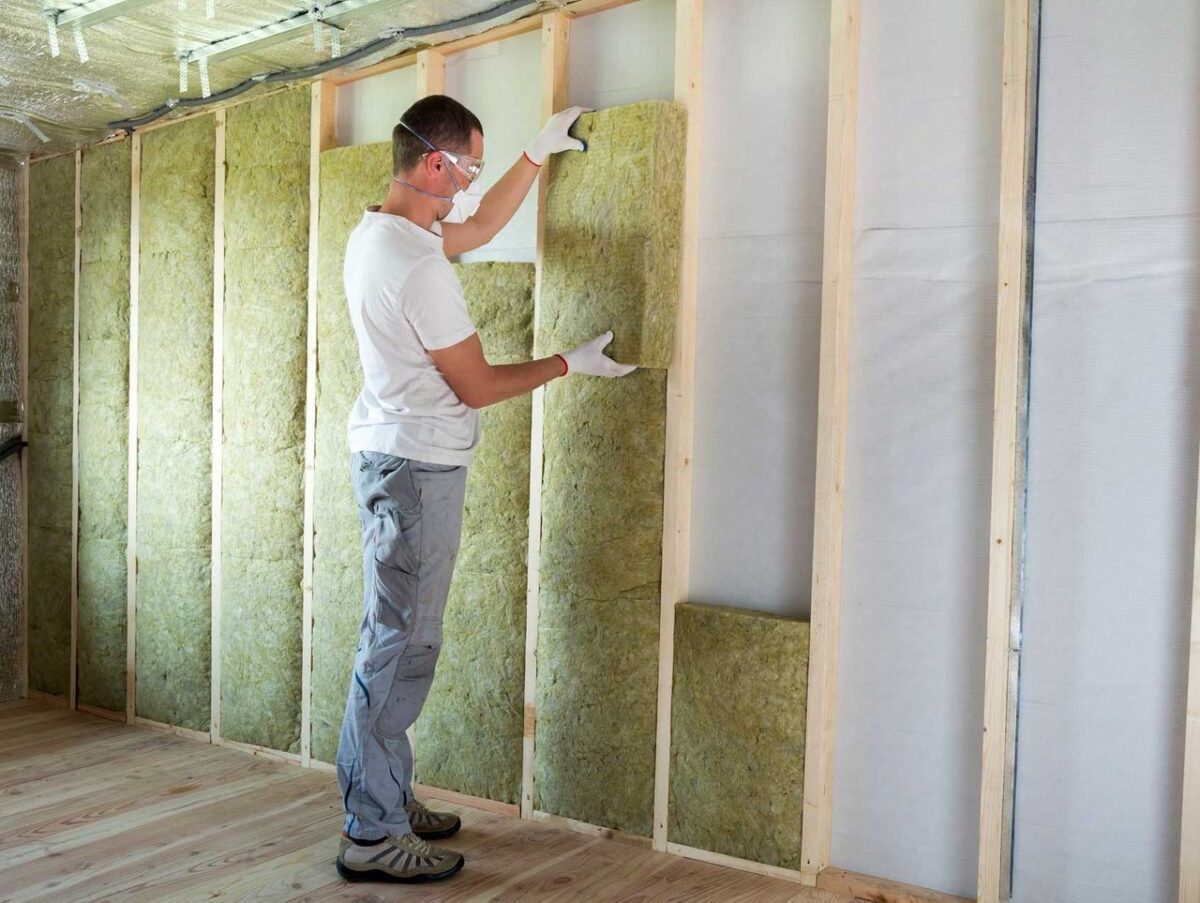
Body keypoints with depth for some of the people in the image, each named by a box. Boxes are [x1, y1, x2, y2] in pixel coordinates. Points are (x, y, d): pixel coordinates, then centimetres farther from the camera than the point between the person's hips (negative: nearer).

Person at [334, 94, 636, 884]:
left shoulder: (375, 233, 9)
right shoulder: (420, 266, -21)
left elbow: (481, 227, 25)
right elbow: (478, 387, -15)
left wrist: (540, 152, 26)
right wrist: (572, 363, -4)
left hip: (391, 456, 10)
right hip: (418, 465, -10)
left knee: (396, 639, 16)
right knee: (401, 646, -4)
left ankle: (384, 798, 27)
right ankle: (373, 836, 5)